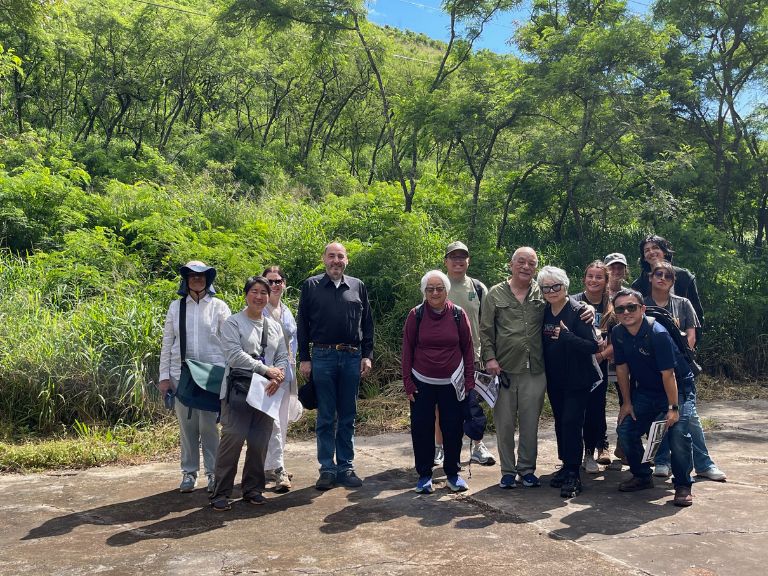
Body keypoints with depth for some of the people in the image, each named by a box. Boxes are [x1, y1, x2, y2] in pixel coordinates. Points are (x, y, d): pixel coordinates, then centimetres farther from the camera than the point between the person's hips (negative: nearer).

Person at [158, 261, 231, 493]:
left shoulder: (219, 306, 4)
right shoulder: (176, 307, 9)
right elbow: (167, 343, 9)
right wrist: (164, 376, 5)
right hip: (181, 373, 2)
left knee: (210, 424, -2)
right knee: (186, 424, 5)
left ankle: (214, 472, 9)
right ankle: (189, 472, 17)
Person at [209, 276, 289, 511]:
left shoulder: (275, 326, 18)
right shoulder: (233, 322, 1)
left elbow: (283, 357, 14)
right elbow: (235, 355, -11)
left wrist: (278, 377, -8)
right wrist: (266, 370, -14)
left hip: (267, 390, 5)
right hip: (239, 389, -5)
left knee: (260, 442, 3)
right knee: (233, 437, -13)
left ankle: (253, 488, 18)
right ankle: (220, 493, -4)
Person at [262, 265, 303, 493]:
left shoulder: (286, 312, 15)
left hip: (285, 372, 7)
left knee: (282, 422, 11)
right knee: (273, 423, -13)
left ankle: (272, 465, 23)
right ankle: (278, 470, -12)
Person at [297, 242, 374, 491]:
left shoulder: (357, 287, 10)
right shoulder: (311, 286, 4)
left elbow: (367, 323, 11)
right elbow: (302, 325, 3)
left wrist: (367, 355, 4)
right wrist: (304, 358, -2)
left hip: (352, 358, 2)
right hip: (323, 357, -2)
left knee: (348, 417, 9)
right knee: (326, 418, 4)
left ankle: (346, 468, 17)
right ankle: (327, 469, 12)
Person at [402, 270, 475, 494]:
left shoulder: (458, 314, -2)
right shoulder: (416, 315, -4)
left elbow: (468, 348, 4)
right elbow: (407, 349, 1)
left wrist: (469, 380, 2)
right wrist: (408, 382, -2)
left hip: (452, 383, 0)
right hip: (422, 383, 0)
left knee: (453, 429, 7)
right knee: (421, 429, 4)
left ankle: (452, 473, 23)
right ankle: (424, 475, 18)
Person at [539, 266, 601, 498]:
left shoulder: (577, 311, -16)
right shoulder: (545, 312, 3)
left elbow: (593, 346, -21)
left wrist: (566, 336, -30)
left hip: (578, 380, -6)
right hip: (555, 380, 7)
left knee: (571, 423, -10)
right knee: (560, 423, 14)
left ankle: (573, 476, -2)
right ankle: (566, 466, 28)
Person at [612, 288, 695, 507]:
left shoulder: (657, 333, -27)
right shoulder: (618, 333, -8)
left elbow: (668, 373, -26)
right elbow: (622, 368, 1)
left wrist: (673, 408, -25)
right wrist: (627, 403, 3)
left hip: (678, 388, -6)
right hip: (646, 391, 6)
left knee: (677, 431, -24)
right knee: (625, 429, -3)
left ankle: (683, 486, -6)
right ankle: (642, 476, 17)